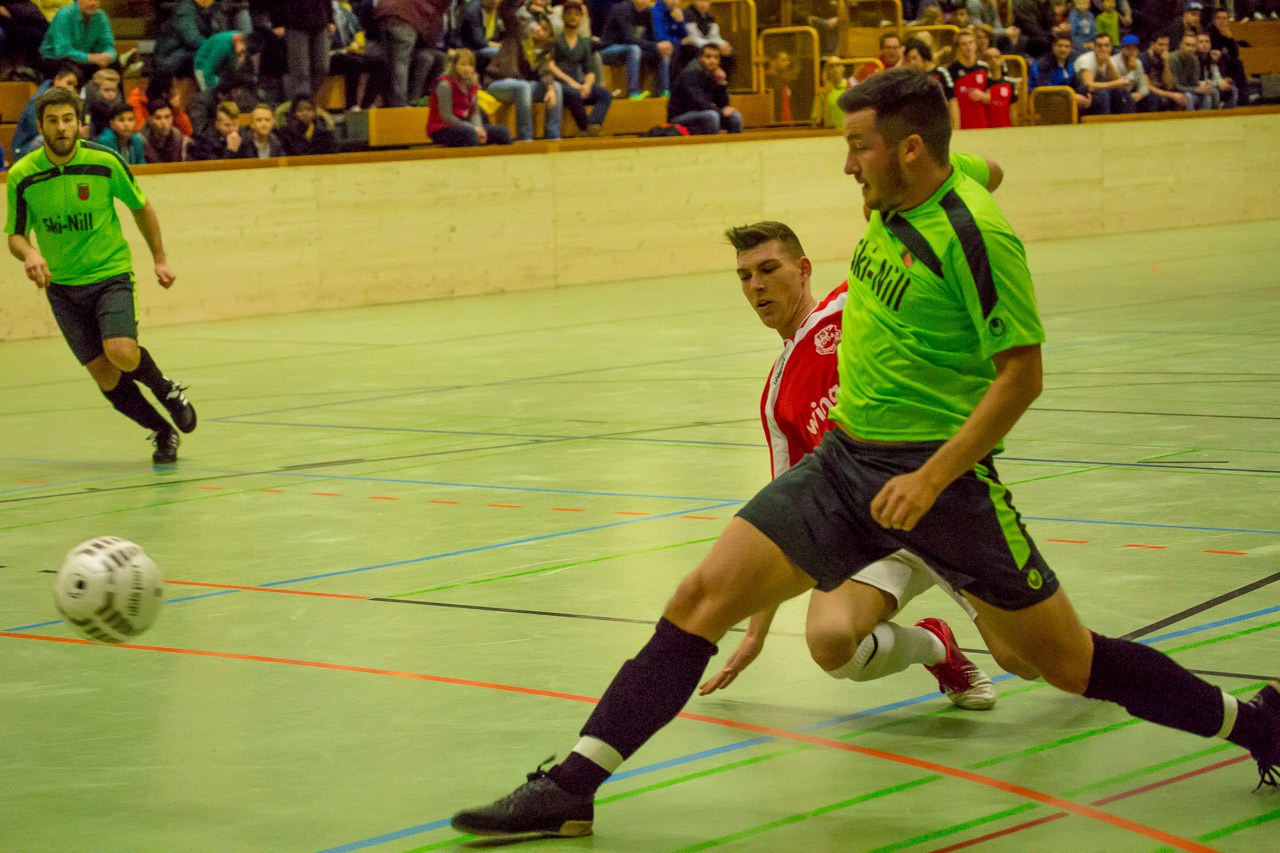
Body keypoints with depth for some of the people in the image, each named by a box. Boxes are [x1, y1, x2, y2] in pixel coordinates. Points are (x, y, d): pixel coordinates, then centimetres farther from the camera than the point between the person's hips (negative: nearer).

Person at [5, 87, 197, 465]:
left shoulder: (105, 162, -11)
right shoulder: (22, 176, -9)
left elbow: (141, 207, 6)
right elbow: (15, 235, 0)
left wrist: (159, 258, 10)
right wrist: (29, 253, -23)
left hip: (111, 274, -2)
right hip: (61, 286, 2)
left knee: (121, 353, -24)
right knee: (103, 373, -2)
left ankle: (166, 389, 9)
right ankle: (163, 431, 20)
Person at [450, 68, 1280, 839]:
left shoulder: (974, 233, -18)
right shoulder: (893, 208, 4)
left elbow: (1022, 374, -18)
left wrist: (932, 478, -25)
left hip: (938, 474, -7)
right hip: (845, 460, 7)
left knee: (1066, 661, 2)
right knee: (703, 596, -6)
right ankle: (573, 786, -6)